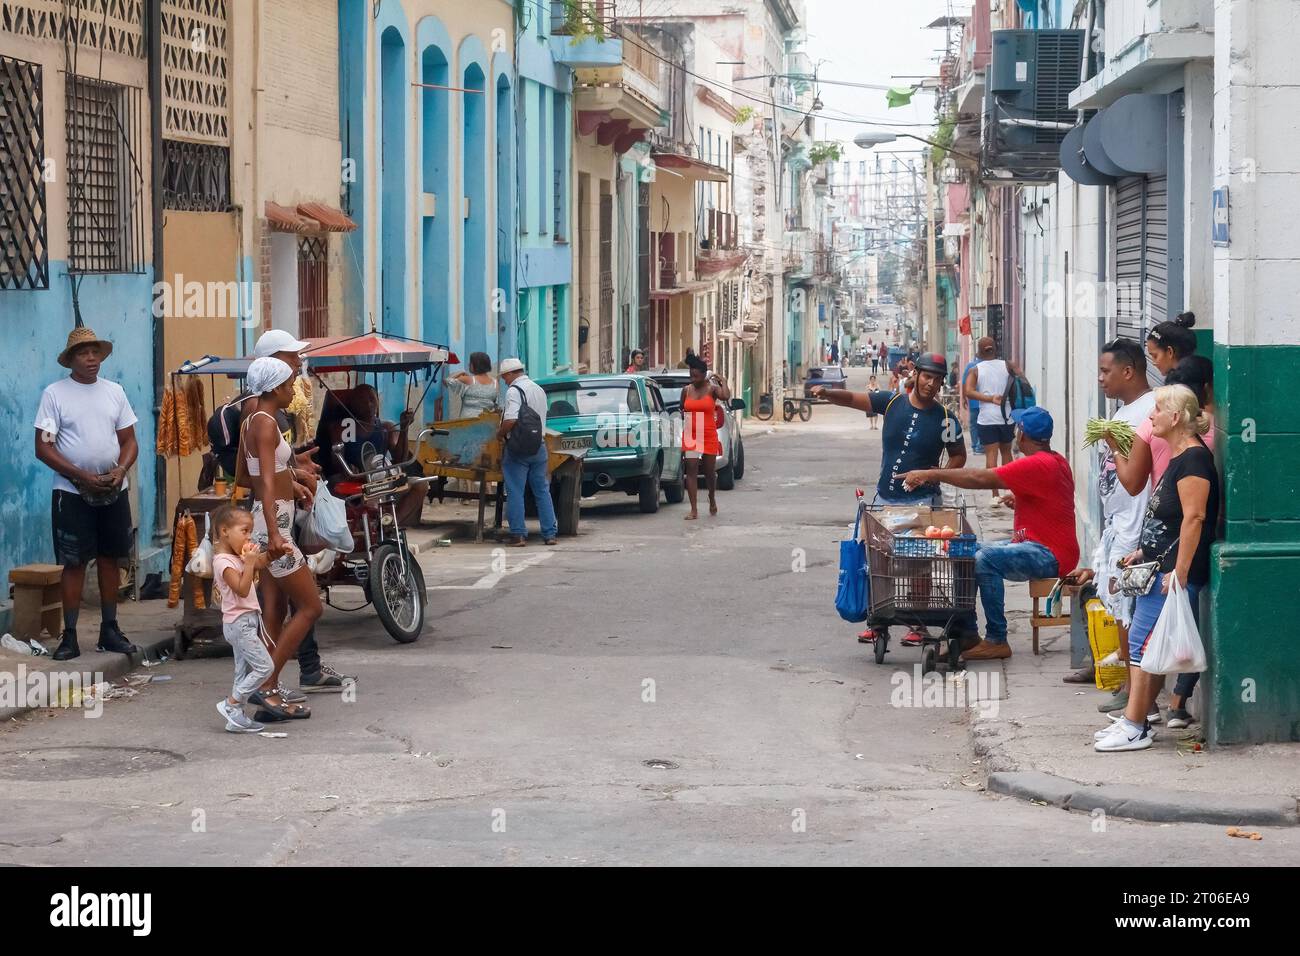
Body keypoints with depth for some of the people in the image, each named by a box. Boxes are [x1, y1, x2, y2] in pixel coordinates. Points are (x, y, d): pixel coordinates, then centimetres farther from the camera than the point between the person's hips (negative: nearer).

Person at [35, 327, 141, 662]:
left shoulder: (114, 392, 8)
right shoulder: (55, 393, -5)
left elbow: (129, 440, 11)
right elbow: (43, 447, -9)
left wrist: (120, 470, -10)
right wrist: (83, 477, -17)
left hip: (114, 492, 4)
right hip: (72, 493, -4)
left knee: (110, 559, 9)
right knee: (73, 563, -3)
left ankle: (110, 629, 18)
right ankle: (69, 636, 0)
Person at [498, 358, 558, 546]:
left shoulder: (514, 390, -13)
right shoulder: (539, 390, 13)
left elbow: (511, 420, -25)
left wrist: (500, 433, -8)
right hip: (539, 445, 7)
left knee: (515, 492, -1)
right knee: (542, 491, 11)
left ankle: (518, 534, -2)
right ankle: (550, 533, 11)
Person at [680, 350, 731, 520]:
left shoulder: (712, 389, -4)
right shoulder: (686, 390, 6)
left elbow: (726, 396, -25)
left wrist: (721, 381, -12)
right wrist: (685, 417, 4)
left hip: (708, 436, -2)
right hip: (690, 436, 2)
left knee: (710, 471, 10)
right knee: (691, 471, -7)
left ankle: (712, 499, 39)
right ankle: (694, 510, -9)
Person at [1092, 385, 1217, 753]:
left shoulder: (1193, 458, -15)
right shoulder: (1177, 458, 18)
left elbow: (1194, 517, -21)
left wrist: (1179, 571, -24)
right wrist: (1144, 551, 20)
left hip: (1174, 572, -10)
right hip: (1158, 568, 10)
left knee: (1143, 642, -11)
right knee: (1145, 645, 11)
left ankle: (1135, 729, -9)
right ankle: (1138, 717, 16)